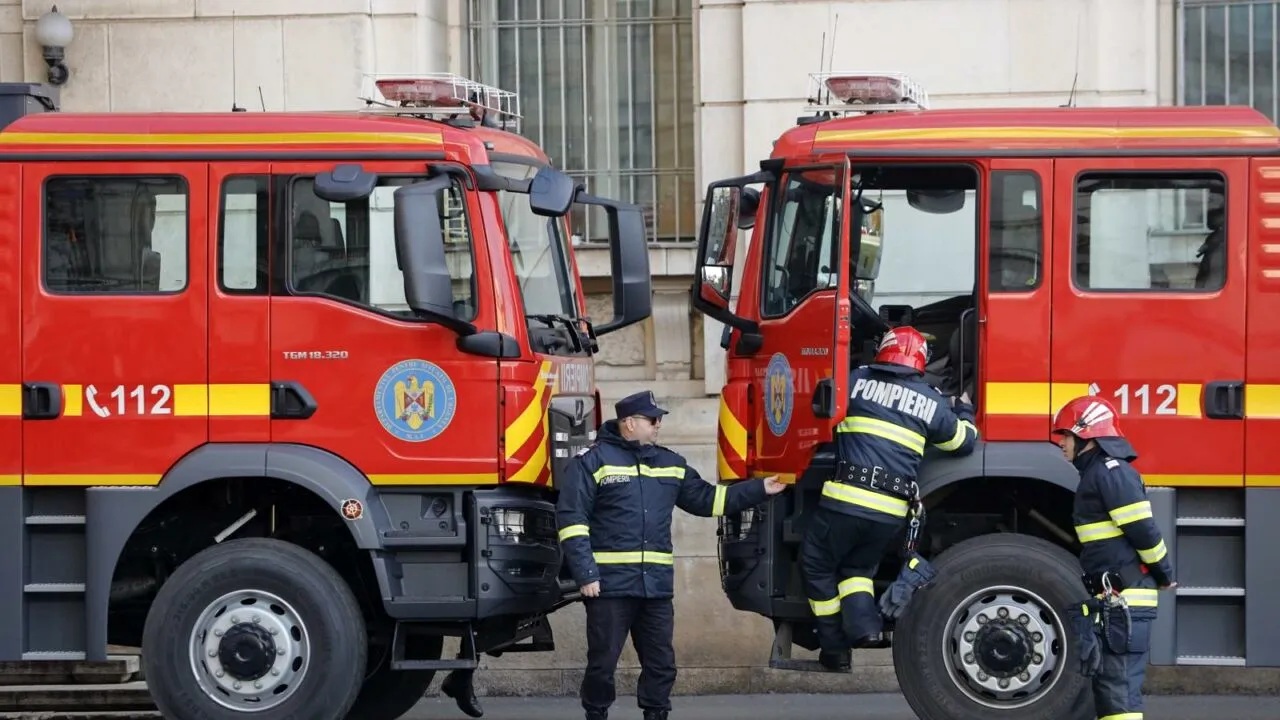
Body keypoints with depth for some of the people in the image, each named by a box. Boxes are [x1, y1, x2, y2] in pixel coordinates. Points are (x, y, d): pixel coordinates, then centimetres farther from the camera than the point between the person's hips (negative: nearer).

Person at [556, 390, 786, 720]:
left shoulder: (669, 464, 14)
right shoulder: (593, 460, -4)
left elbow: (705, 499, 21)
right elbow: (571, 519, -8)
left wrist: (759, 489, 16)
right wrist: (585, 574, -14)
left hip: (657, 584, 6)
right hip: (609, 583, -5)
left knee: (661, 662, 8)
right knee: (603, 661, 1)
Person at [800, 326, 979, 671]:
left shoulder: (858, 381, 4)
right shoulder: (932, 402, 10)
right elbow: (964, 441, 23)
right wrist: (964, 410, 43)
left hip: (845, 498, -3)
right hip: (891, 512, 3)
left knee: (818, 566, 15)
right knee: (858, 567, 25)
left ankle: (835, 649, 12)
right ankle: (865, 627, -1)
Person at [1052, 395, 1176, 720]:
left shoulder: (1110, 472, -12)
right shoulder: (1098, 473, 20)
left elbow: (1141, 529, -17)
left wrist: (1163, 575, -7)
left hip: (1124, 600, -10)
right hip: (1114, 600, 10)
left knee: (1120, 687, -12)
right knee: (1109, 684, 13)